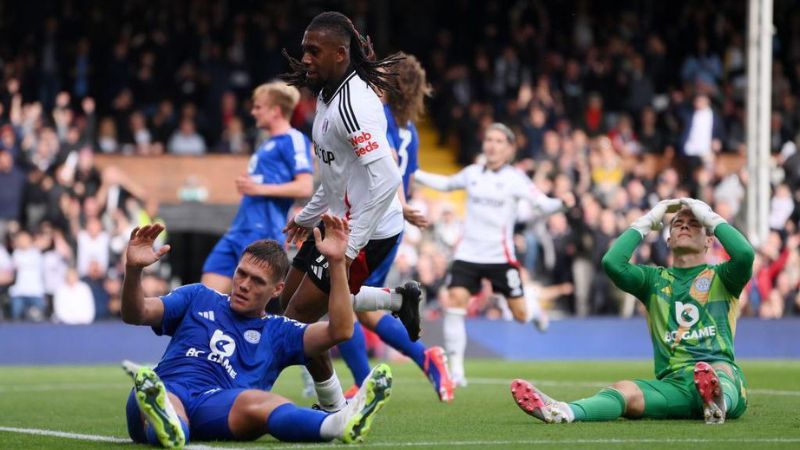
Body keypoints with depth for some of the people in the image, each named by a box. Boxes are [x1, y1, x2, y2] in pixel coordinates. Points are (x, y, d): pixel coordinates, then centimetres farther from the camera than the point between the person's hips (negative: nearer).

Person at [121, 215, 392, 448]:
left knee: (253, 400, -38)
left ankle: (339, 424, -69)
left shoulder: (278, 332, 25)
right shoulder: (198, 299, 29)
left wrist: (336, 263, 2)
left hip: (218, 406, -1)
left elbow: (340, 331, 10)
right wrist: (133, 271, -4)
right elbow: (136, 314, 17)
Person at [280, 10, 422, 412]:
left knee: (299, 317, -7)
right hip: (341, 221, 10)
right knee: (292, 297, 21)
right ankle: (399, 299, 27)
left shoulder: (352, 103, -25)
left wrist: (350, 246, -31)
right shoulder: (328, 92, 7)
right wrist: (308, 215, 28)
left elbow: (386, 179, -33)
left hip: (368, 231, -10)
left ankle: (335, 412, 8)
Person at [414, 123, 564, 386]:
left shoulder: (515, 178, -4)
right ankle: (455, 369, -11)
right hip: (468, 254, 2)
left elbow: (544, 204, -12)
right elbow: (446, 184, 27)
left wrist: (562, 202, -32)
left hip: (500, 256, -2)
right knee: (454, 302, -17)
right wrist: (413, 173, 25)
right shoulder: (472, 173, 7)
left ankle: (534, 307, 43)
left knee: (521, 315, 2)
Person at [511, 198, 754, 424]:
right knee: (625, 390, -30)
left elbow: (745, 254, -8)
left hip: (727, 380, -1)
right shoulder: (654, 279, 23)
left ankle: (718, 402, -76)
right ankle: (562, 412, -59)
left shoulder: (720, 277, 16)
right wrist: (646, 223, 12)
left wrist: (711, 218, 6)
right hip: (672, 383, 1)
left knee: (720, 372, -40)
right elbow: (612, 262, 4)